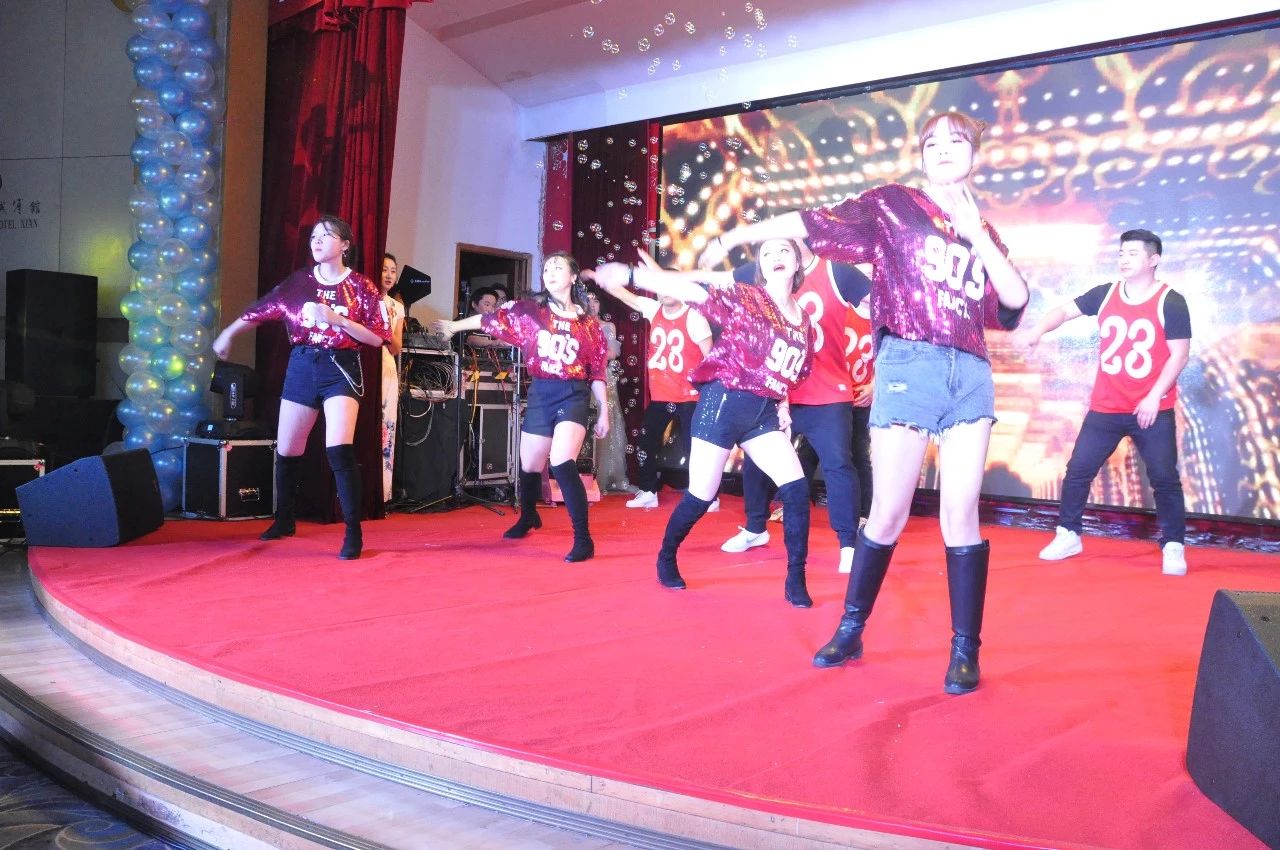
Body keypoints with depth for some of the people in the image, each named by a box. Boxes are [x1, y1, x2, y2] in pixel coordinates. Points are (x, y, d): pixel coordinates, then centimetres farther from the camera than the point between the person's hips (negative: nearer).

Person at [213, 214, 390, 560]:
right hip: (302, 367, 4)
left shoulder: (361, 286, -3)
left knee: (339, 450, -20)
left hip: (341, 369, -4)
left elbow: (377, 337, -7)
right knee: (286, 451, 11)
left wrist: (336, 319, -18)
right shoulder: (299, 281, 7)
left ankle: (353, 533, -12)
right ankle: (284, 520, 33)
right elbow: (261, 308, 15)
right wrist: (227, 334, 20)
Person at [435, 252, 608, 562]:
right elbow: (491, 320, 10)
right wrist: (454, 326, 12)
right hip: (539, 395, 3)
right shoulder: (529, 310, 4)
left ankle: (583, 538, -15)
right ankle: (528, 517, 47)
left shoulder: (588, 323, 2)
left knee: (562, 464, -23)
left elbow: (597, 372, 4)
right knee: (529, 466, 15)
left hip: (573, 396, -3)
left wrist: (604, 412, 2)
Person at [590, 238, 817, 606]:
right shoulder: (744, 297, -5)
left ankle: (795, 581, 4)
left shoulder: (803, 321, 12)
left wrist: (782, 404, 6)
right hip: (724, 402, -5)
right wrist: (631, 275, -28)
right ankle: (666, 556, 27)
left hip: (763, 412, 5)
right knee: (701, 496, 1)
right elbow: (690, 290, -17)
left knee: (796, 488, -7)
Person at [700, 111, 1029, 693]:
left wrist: (976, 234, 0)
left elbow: (1015, 303, 8)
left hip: (971, 374, 3)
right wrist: (735, 235, -4)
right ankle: (850, 630, 17)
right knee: (887, 514, -1)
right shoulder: (892, 204, 8)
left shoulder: (982, 230, 19)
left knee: (960, 515, 0)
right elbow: (814, 223, 1)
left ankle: (965, 649, 9)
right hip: (908, 367, -3)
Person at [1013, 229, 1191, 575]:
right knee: (1078, 470, 4)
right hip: (1105, 408, 4)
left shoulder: (1171, 302, -8)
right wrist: (1037, 330, -17)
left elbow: (1179, 354, -9)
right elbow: (1065, 310, 4)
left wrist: (1154, 396, -17)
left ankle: (1173, 547, 14)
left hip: (1153, 410, -3)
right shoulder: (1105, 294, 3)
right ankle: (1068, 535, 17)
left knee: (1164, 478, 1)